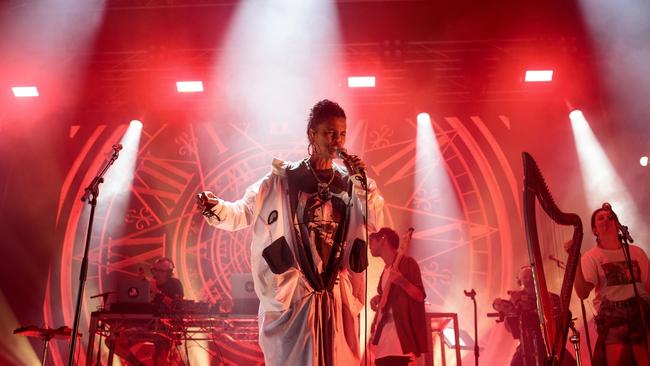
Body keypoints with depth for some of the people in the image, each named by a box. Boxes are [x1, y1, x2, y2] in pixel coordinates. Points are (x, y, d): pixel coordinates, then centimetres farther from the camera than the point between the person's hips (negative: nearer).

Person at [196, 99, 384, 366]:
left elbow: (375, 222, -1)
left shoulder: (350, 182, 7)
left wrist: (362, 182, -10)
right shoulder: (283, 178, -2)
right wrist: (215, 208, -25)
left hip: (338, 295, 4)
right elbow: (243, 212, -6)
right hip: (293, 294, -3)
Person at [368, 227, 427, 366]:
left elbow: (420, 296, -11)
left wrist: (401, 281, -26)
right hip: (383, 335, 8)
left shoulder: (407, 263, -6)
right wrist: (379, 299, 7)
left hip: (400, 335, -8)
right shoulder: (386, 268, 19)